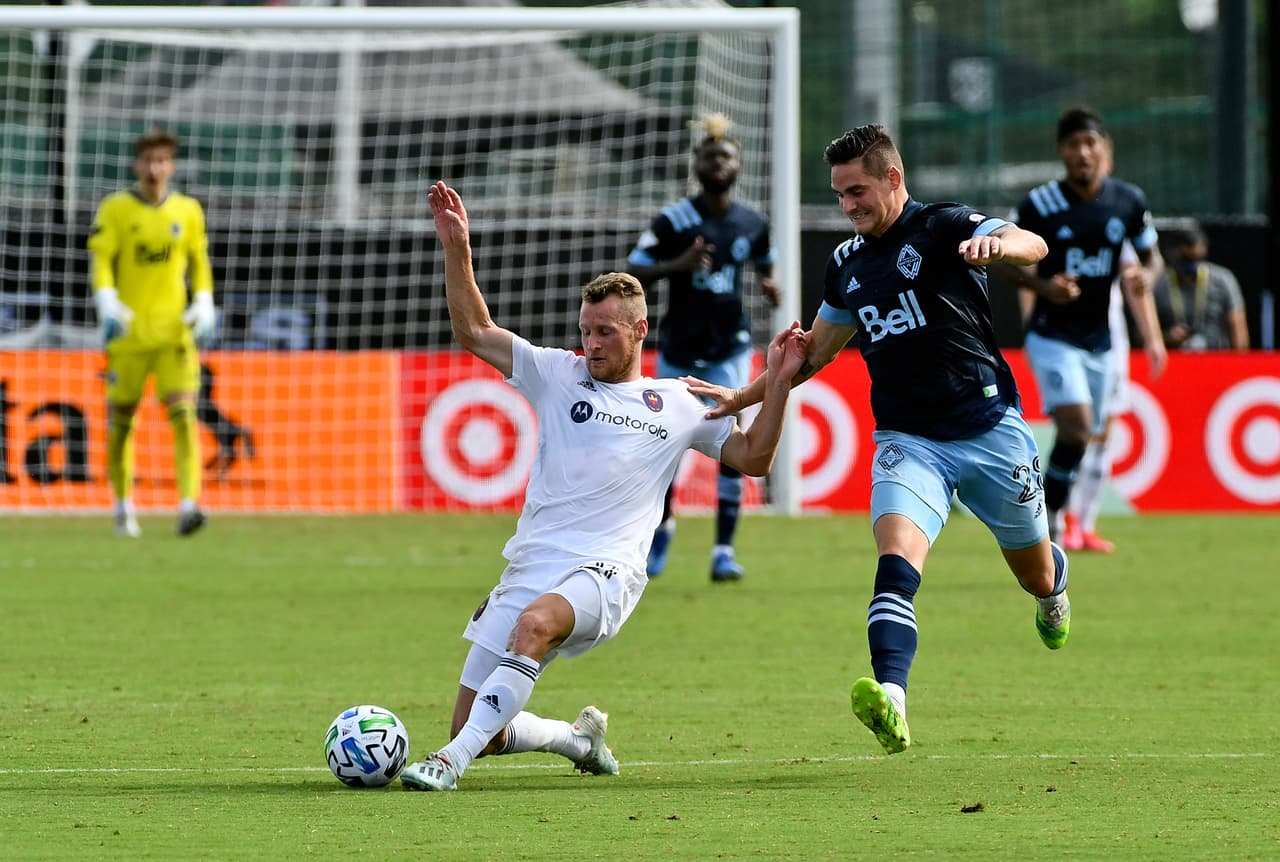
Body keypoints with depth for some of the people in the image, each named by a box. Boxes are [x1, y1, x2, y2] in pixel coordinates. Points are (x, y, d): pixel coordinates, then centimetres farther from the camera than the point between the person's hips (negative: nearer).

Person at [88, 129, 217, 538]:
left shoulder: (188, 211, 9)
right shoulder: (115, 209, 1)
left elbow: (199, 262, 17)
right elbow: (101, 260, -5)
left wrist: (204, 304, 2)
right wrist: (107, 302, -21)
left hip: (175, 331, 1)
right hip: (128, 332, -1)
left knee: (183, 413, -15)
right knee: (121, 419, 5)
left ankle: (189, 504, -22)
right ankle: (123, 505, 24)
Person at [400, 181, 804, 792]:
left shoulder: (678, 405, 14)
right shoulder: (559, 375, 14)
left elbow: (753, 458, 18)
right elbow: (474, 332, 11)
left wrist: (776, 385, 4)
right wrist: (456, 249, 0)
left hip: (606, 572, -3)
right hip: (532, 565, 3)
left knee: (536, 622, -39)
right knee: (478, 730, -1)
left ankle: (452, 761, -39)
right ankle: (578, 737, 29)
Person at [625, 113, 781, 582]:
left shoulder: (753, 223, 1)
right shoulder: (674, 221, -10)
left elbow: (764, 262, 19)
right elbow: (633, 272, -11)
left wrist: (770, 285, -3)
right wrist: (678, 265, -27)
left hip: (730, 347, 1)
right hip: (679, 349, -1)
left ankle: (724, 549, -10)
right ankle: (662, 522, 37)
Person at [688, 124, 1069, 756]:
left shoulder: (943, 228, -8)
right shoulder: (847, 264, 10)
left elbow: (1033, 246, -25)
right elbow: (816, 349, 25)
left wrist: (997, 245, -48)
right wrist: (744, 396, 17)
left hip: (990, 430, -3)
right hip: (906, 439, 3)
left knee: (1032, 572, 15)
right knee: (896, 561, -25)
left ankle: (1054, 586, 55)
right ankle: (890, 702, -43)